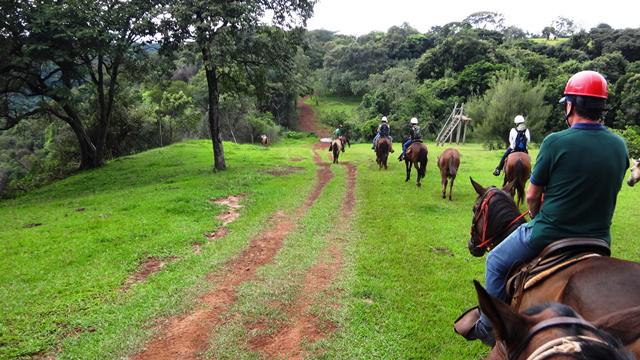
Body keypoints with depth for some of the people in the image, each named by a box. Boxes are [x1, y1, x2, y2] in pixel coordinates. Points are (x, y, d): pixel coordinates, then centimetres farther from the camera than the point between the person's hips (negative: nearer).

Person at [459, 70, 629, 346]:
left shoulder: (556, 142, -18)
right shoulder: (620, 146, -1)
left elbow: (532, 196, -9)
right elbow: (604, 193, 9)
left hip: (548, 235, -5)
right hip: (598, 239, 6)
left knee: (496, 263, 17)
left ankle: (488, 328, 26)